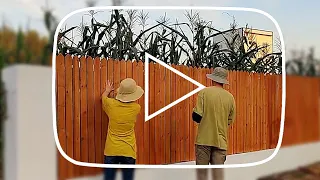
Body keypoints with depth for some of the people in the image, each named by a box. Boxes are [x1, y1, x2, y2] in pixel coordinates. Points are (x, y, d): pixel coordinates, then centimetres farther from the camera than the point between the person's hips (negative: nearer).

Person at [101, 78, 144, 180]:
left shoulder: (111, 104, -7)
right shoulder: (136, 108, -8)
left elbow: (103, 97, 18)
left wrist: (108, 90, 39)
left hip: (111, 151, 1)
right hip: (128, 151, 0)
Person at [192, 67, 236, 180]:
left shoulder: (204, 92, -6)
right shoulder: (230, 97, 3)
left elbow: (196, 116, -10)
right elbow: (230, 120, 9)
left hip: (204, 139, -2)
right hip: (221, 140, 3)